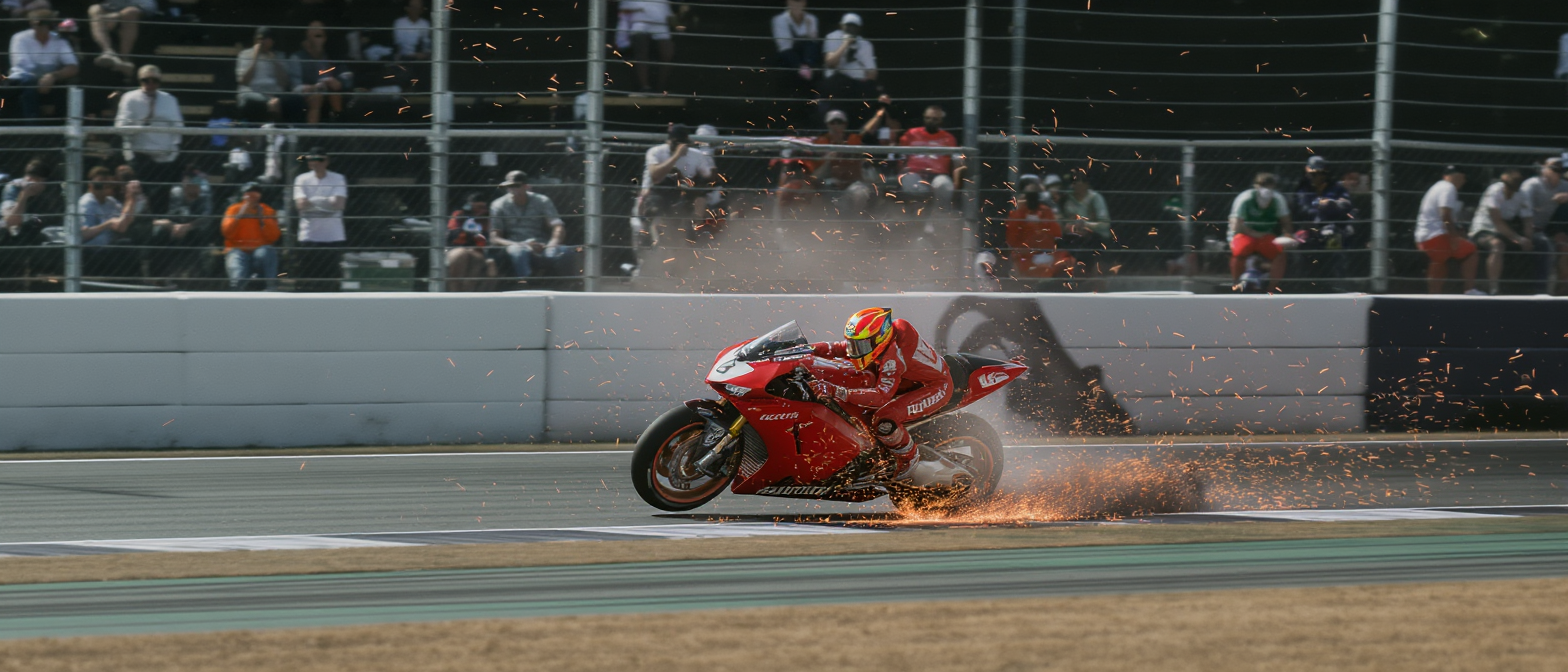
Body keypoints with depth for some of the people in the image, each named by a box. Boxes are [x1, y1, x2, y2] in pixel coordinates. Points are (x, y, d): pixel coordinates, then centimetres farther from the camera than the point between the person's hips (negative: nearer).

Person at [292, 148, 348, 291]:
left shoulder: (338, 179, 4)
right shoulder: (302, 180, 5)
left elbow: (339, 204, -10)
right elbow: (301, 205, -9)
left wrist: (313, 201, -10)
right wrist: (327, 202, -10)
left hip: (333, 236, 0)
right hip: (310, 235, 0)